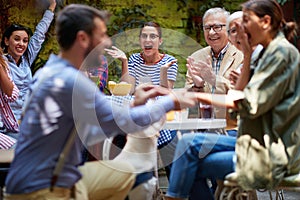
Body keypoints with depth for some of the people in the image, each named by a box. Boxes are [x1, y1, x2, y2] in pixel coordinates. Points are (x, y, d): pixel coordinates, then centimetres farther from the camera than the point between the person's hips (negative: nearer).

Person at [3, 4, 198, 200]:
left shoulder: (54, 72, 8)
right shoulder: (68, 80, -21)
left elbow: (85, 133, 15)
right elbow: (123, 123, -15)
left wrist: (134, 105, 11)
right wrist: (171, 101, -1)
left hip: (59, 178, 10)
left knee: (123, 173, 22)